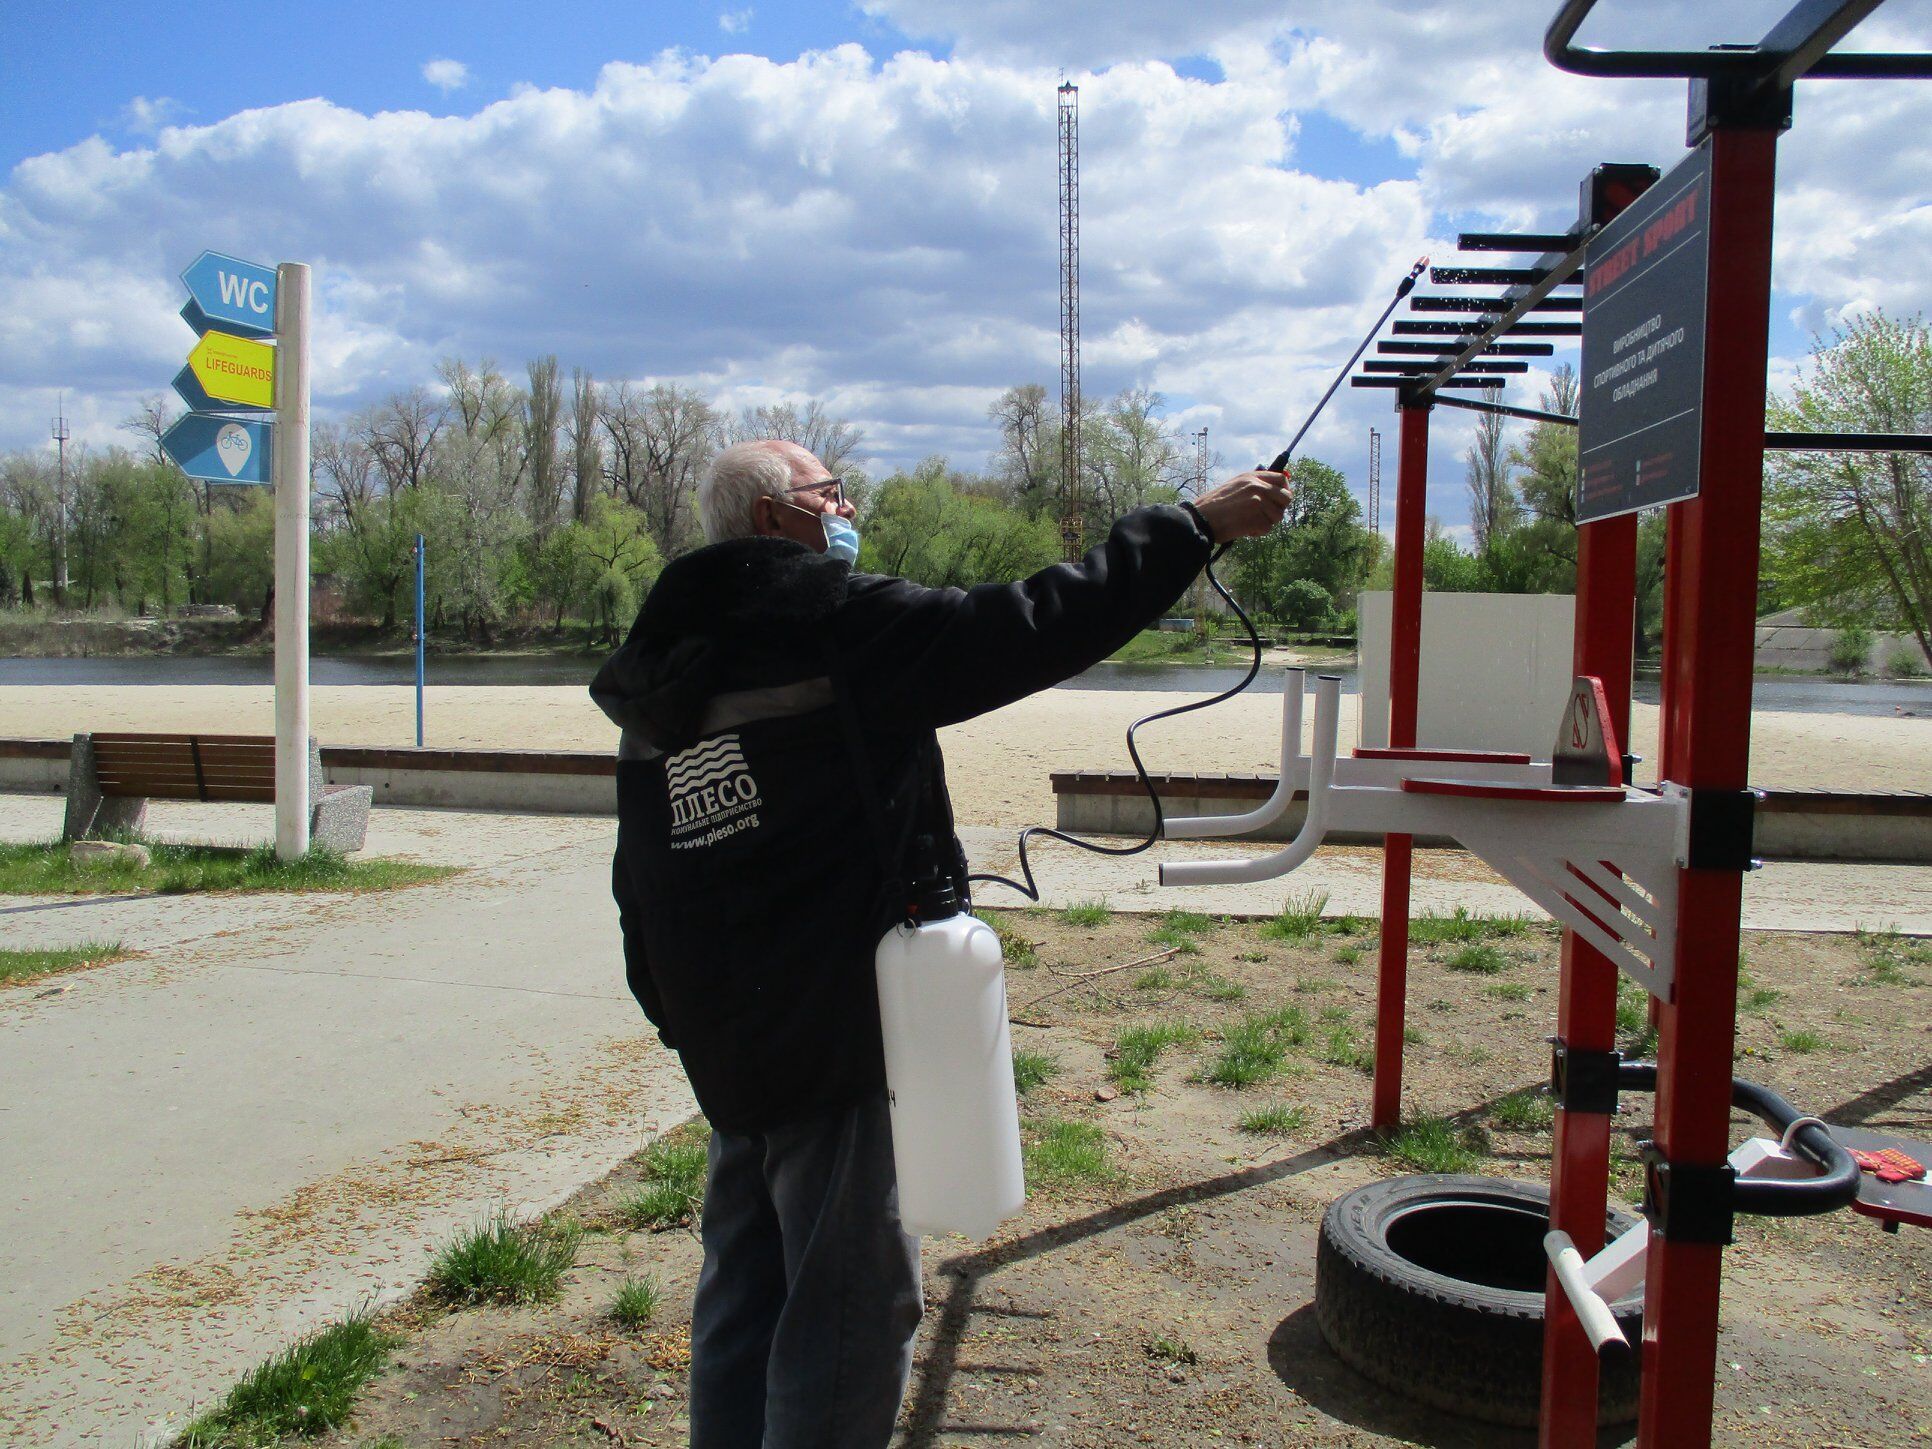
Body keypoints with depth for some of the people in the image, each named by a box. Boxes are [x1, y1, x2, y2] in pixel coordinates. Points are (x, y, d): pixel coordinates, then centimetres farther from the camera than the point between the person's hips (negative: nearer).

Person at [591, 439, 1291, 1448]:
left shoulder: (659, 682, 10)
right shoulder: (840, 627, -13)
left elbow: (637, 886, 14)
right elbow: (1035, 628, -15)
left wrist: (679, 1020, 20)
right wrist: (1201, 522, -6)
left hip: (725, 1050, 8)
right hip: (841, 1037, -8)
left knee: (742, 1287, 20)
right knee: (854, 1299, 3)